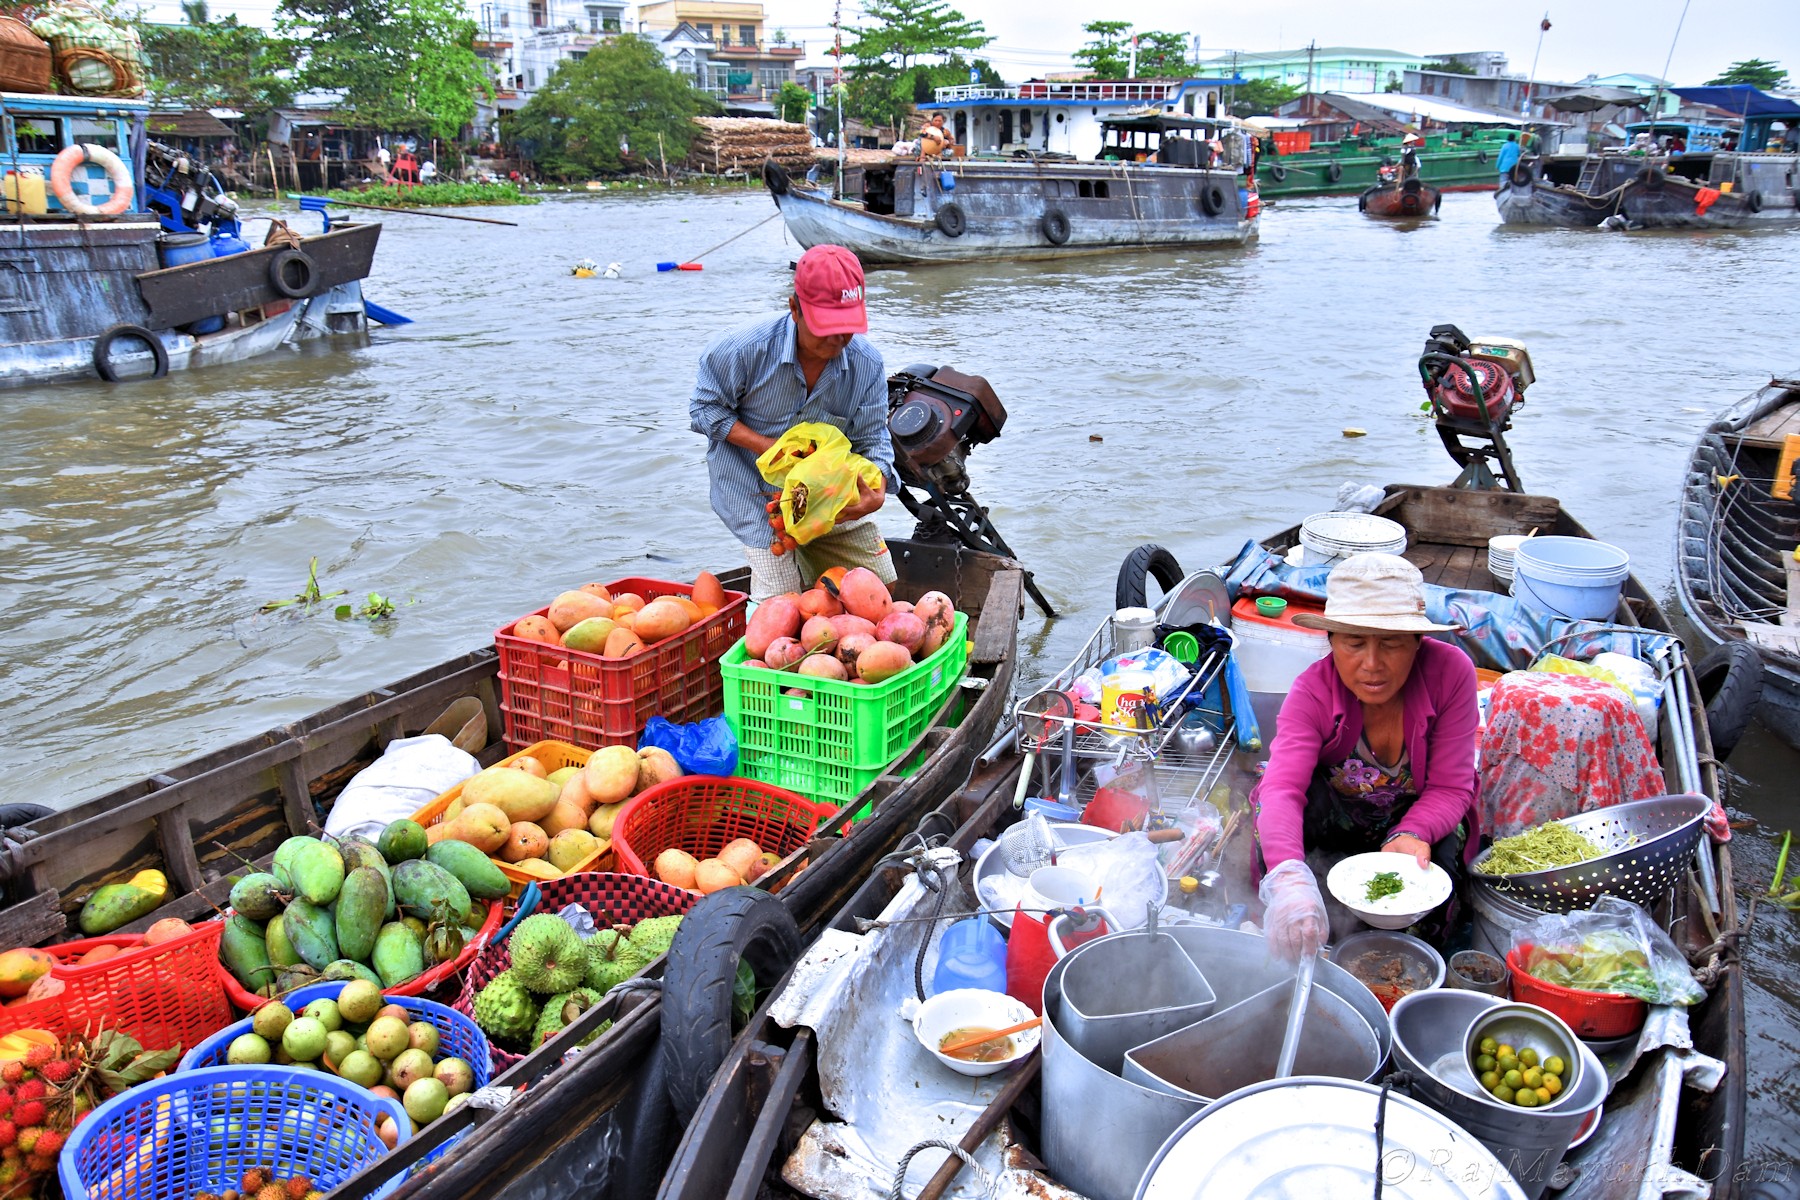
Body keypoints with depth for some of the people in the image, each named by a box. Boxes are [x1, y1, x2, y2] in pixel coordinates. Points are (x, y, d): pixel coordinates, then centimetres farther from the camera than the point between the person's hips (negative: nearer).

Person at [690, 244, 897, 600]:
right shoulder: (747, 349, -20)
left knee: (880, 584, 6)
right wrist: (767, 447, -23)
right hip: (755, 490, -3)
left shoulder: (866, 363, -12)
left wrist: (877, 491, -28)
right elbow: (704, 407, -10)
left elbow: (873, 439, -7)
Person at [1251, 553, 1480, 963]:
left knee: (1439, 856, -32)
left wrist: (1411, 835, -43)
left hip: (1420, 817, 1)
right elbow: (1282, 788, -44)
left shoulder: (1451, 671, -26)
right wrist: (1289, 877, -63)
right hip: (1337, 817, -1)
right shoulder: (1313, 691, -29)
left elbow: (1450, 787, -21)